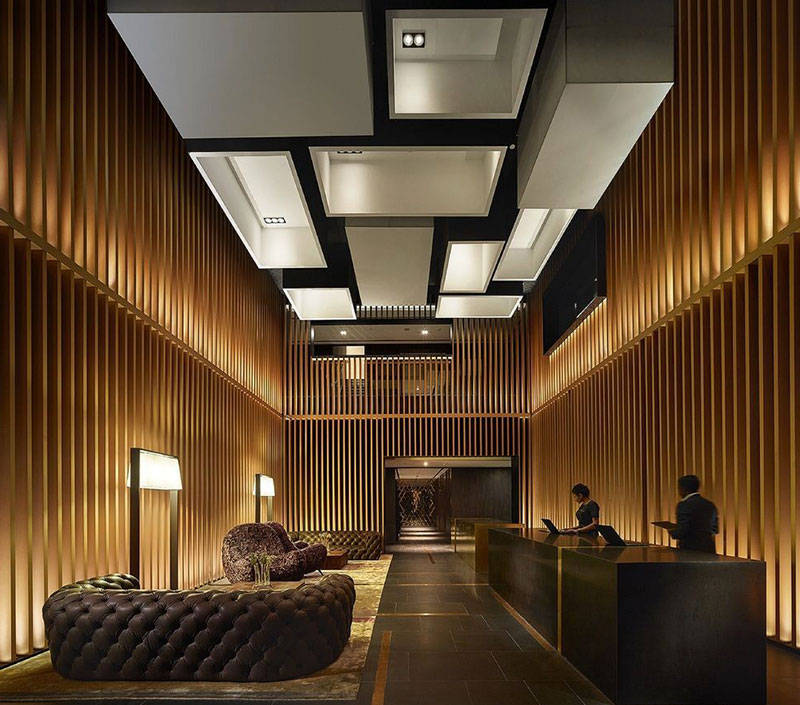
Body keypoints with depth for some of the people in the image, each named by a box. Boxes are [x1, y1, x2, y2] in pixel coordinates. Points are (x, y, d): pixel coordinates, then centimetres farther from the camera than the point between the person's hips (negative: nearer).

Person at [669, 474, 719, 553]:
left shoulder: (684, 504, -14)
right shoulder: (710, 504, 9)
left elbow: (681, 531, -17)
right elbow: (715, 530, 15)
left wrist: (672, 532, 3)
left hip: (690, 550, -7)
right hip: (709, 549, 7)